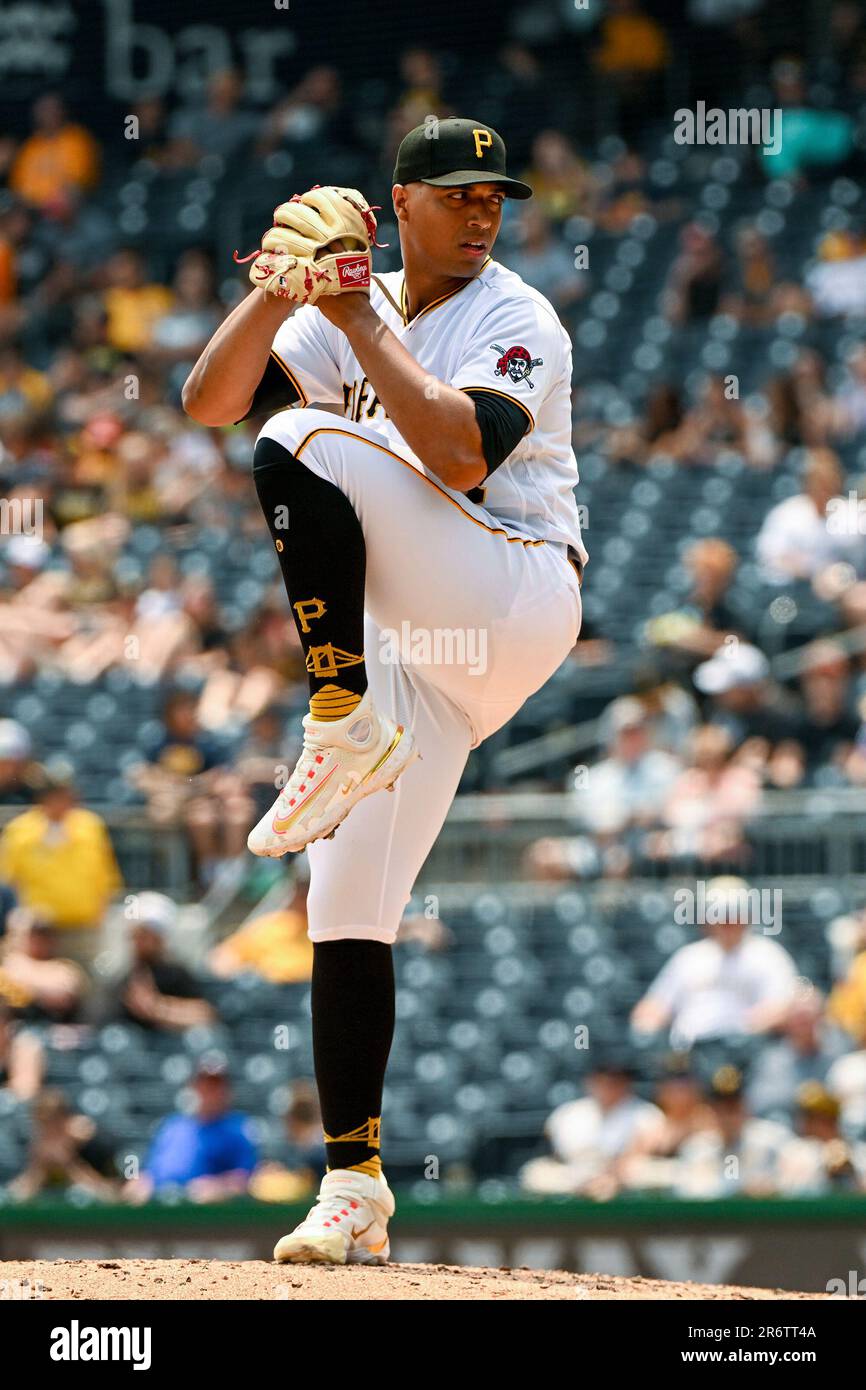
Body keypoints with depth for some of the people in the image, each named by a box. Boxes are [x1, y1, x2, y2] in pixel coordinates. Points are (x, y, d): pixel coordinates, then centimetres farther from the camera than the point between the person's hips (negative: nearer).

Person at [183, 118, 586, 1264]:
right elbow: (208, 401, 2)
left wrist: (361, 324, -19)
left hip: (510, 602, -6)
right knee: (346, 909, -1)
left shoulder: (517, 322, -5)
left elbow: (459, 451, -23)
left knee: (303, 444, -24)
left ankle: (344, 728, -25)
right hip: (410, 645, 6)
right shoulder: (341, 316, 14)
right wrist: (274, 293, -13)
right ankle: (355, 1194, 2)